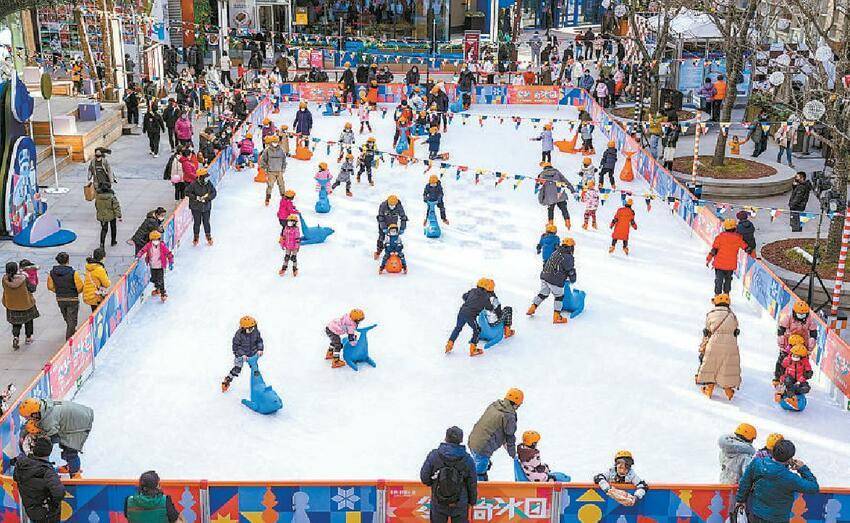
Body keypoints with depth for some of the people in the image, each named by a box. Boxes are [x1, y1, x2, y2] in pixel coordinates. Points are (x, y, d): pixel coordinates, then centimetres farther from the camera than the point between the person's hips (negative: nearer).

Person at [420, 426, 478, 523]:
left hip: (438, 504, 0)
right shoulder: (467, 459, -12)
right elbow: (472, 484, -3)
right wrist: (472, 501, 13)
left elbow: (424, 477, -7)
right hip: (460, 506, 0)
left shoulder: (434, 455, -13)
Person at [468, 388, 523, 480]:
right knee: (479, 473, 0)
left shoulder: (493, 405, 9)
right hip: (483, 448, -9)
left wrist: (503, 442, 33)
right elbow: (510, 437, -5)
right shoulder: (509, 417, -15)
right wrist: (513, 455, 12)